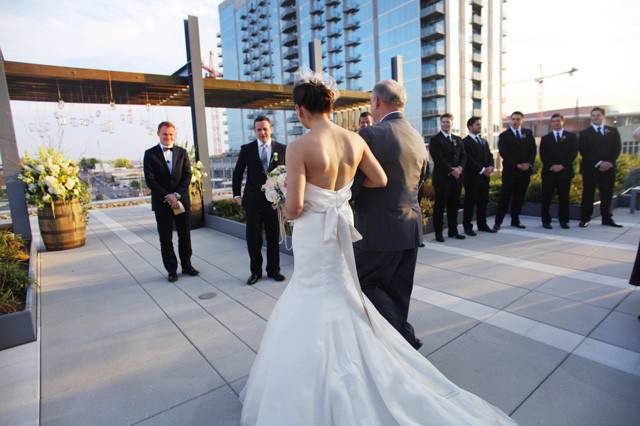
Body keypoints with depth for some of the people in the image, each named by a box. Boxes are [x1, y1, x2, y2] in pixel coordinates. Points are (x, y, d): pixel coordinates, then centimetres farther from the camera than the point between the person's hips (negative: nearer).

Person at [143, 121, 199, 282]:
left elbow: (187, 175, 0)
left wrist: (177, 194, -13)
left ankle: (187, 265, 22)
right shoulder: (150, 154, 1)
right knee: (166, 238, 4)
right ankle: (171, 270, 15)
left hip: (181, 200, 2)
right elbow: (150, 180, -7)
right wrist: (167, 196, -15)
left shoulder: (182, 152, 7)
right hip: (161, 202, -2)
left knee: (185, 235, 8)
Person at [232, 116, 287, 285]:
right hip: (253, 201, 0)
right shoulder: (246, 149, 2)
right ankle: (256, 271, 24)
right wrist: (237, 195, 5)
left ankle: (273, 270, 26)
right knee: (253, 238, 6)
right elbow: (237, 173, 8)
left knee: (274, 238, 10)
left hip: (275, 200, 0)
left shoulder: (282, 149, 1)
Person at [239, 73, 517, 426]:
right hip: (341, 230, 6)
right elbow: (380, 180, 6)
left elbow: (293, 207, -23)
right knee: (339, 299, 24)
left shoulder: (299, 148, -19)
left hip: (313, 235, -6)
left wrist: (288, 211, 1)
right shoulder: (355, 140, -2)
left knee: (316, 310, 12)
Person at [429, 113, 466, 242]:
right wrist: (451, 170, -16)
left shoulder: (458, 139, 18)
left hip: (457, 177, 6)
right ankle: (438, 233, 7)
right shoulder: (435, 139, -2)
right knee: (440, 206, 0)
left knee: (454, 205, 10)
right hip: (442, 178, -6)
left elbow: (463, 156, 12)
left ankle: (453, 231, 19)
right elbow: (438, 159, -12)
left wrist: (460, 168, -8)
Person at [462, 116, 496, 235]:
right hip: (472, 177, -7)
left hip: (485, 176, 7)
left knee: (483, 202, 10)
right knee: (470, 202, -2)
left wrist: (491, 167, -6)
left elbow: (490, 156, 14)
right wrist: (482, 170, -17)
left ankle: (482, 225, 20)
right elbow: (469, 159, -14)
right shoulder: (465, 142, -5)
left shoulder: (484, 141, 20)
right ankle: (467, 227, 5)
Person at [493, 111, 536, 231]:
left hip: (525, 170, 4)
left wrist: (529, 163, -8)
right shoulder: (504, 135, 1)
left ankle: (515, 220, 16)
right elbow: (504, 153, -7)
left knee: (519, 197, 7)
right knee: (505, 197, -5)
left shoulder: (528, 133, 13)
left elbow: (533, 149, 8)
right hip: (510, 170, -4)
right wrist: (517, 165, -14)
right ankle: (498, 222, -1)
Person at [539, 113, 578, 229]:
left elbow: (573, 152, 2)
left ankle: (564, 221, 10)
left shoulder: (571, 136, 12)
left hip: (565, 171, 0)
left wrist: (562, 165, -11)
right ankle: (546, 221, 5)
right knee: (546, 197, -2)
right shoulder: (545, 138, 14)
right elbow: (543, 155, 4)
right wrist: (551, 166, -12)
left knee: (564, 197, 2)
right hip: (549, 172, 0)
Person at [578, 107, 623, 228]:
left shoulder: (613, 131, 14)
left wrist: (610, 162, -9)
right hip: (590, 168, -3)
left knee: (607, 195, 6)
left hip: (609, 168, 3)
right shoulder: (585, 133, 5)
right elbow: (583, 151, -5)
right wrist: (598, 163, -14)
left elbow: (617, 148, 6)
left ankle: (607, 219, 14)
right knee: (588, 194, -2)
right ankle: (585, 219, 1)